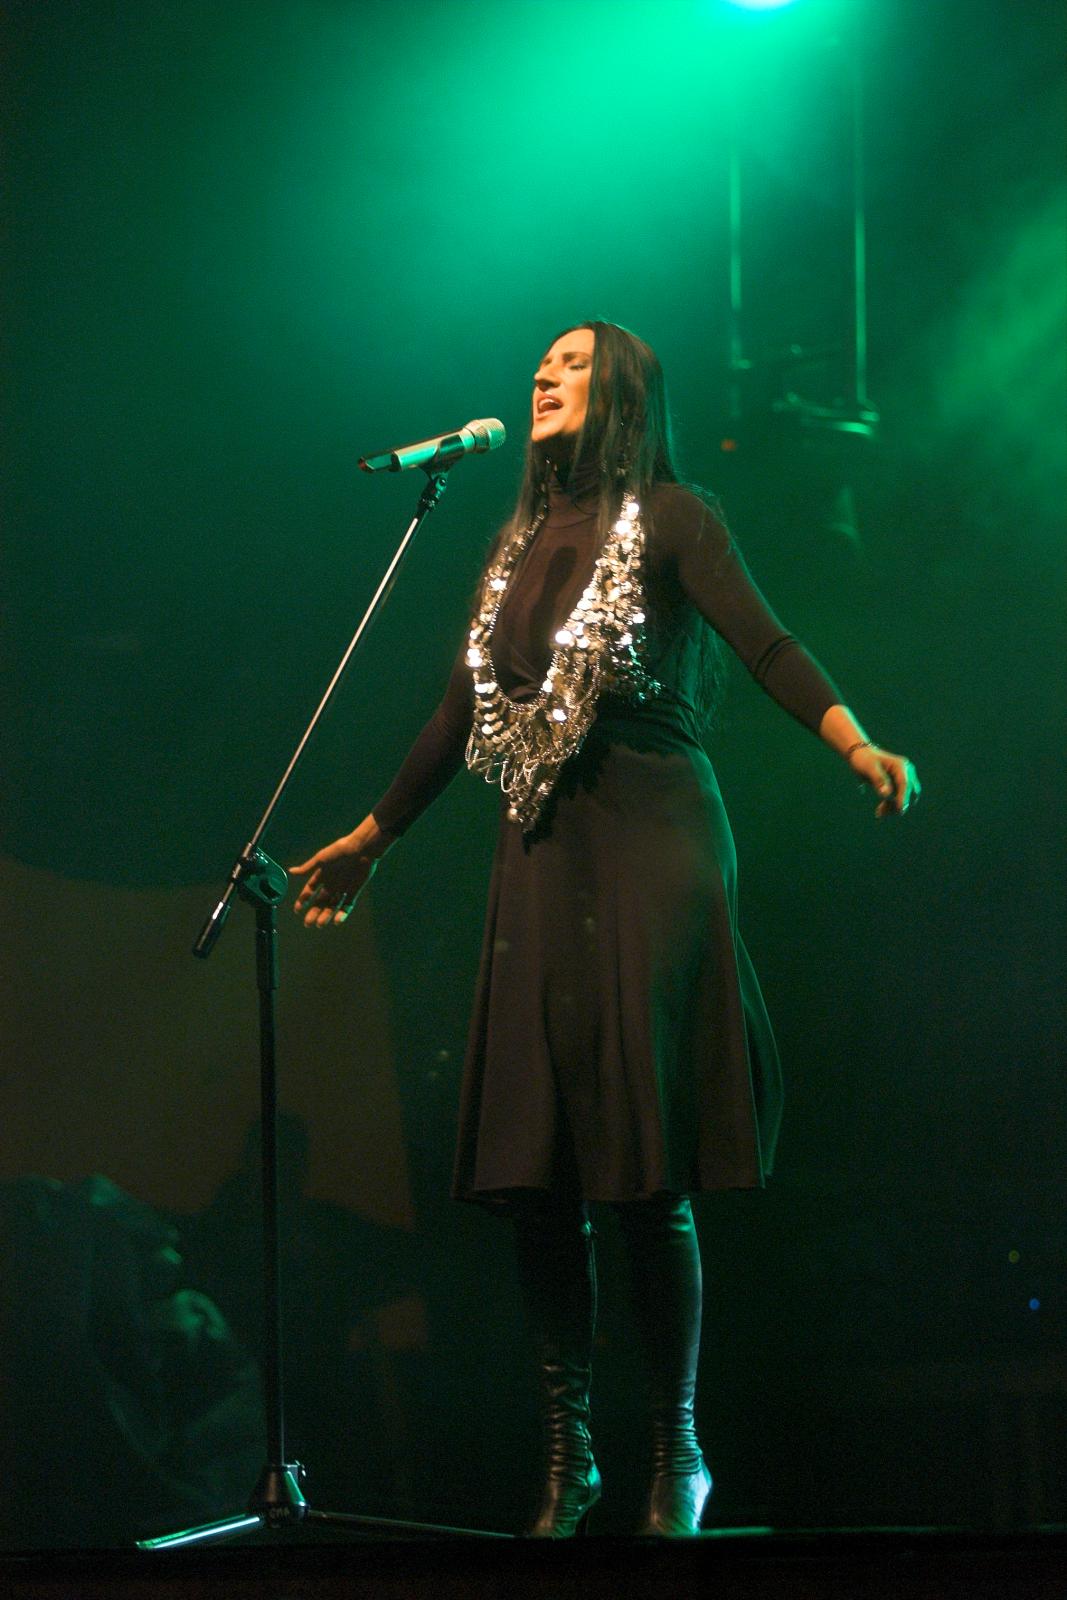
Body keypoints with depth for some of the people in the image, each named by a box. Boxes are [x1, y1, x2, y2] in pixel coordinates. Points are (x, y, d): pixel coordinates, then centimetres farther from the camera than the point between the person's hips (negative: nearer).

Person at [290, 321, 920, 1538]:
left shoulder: (669, 520, 2)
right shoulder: (522, 544, 19)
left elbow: (766, 644, -11)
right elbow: (461, 715, 26)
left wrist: (860, 748, -27)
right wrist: (370, 839, 31)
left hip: (649, 843, -6)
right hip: (540, 855, 6)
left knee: (644, 1171, -10)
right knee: (531, 1169, -1)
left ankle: (676, 1456, -1)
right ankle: (564, 1456, 5)